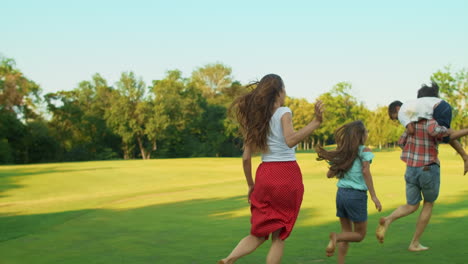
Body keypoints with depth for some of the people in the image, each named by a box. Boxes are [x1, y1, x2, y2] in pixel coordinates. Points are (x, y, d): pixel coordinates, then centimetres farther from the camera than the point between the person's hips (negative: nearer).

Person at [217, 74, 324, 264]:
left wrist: (251, 185, 20)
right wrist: (315, 122, -29)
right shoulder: (283, 112, -5)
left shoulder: (255, 119, 11)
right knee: (278, 236, 6)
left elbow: (246, 158, 10)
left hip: (264, 175, 5)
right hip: (287, 174, -5)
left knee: (259, 234, 15)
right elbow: (290, 140, -25)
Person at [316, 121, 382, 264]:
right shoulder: (364, 151, -5)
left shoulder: (343, 151, 10)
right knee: (359, 234, 8)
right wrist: (374, 196, -19)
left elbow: (329, 174, 9)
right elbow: (365, 171, -19)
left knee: (347, 231, 16)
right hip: (357, 195, -6)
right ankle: (336, 237, -19)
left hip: (341, 193, 6)